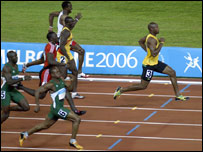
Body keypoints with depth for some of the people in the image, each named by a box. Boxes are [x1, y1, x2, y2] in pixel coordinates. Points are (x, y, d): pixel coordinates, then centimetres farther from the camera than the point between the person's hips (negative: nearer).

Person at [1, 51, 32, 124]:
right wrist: (23, 79, -35)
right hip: (5, 91, -8)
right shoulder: (6, 68, -21)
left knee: (26, 107, -3)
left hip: (13, 90, 8)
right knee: (5, 114, -5)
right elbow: (9, 82, -32)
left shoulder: (16, 66, 6)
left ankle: (8, 109, 15)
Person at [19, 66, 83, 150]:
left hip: (60, 108, 9)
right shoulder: (51, 84, -18)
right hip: (57, 109, -9)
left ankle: (24, 135, 32)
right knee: (77, 119, -10)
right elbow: (37, 91, -16)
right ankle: (73, 141, 2)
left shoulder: (61, 81, 5)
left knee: (45, 125, 22)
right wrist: (37, 105, -18)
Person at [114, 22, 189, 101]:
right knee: (143, 86, -1)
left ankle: (178, 95, 12)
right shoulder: (151, 40, -25)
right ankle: (121, 90, 11)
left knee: (172, 72, 5)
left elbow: (140, 41, 23)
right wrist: (161, 43, -25)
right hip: (149, 65, -10)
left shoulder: (150, 36, 5)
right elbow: (154, 54, -34)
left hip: (155, 63, 10)